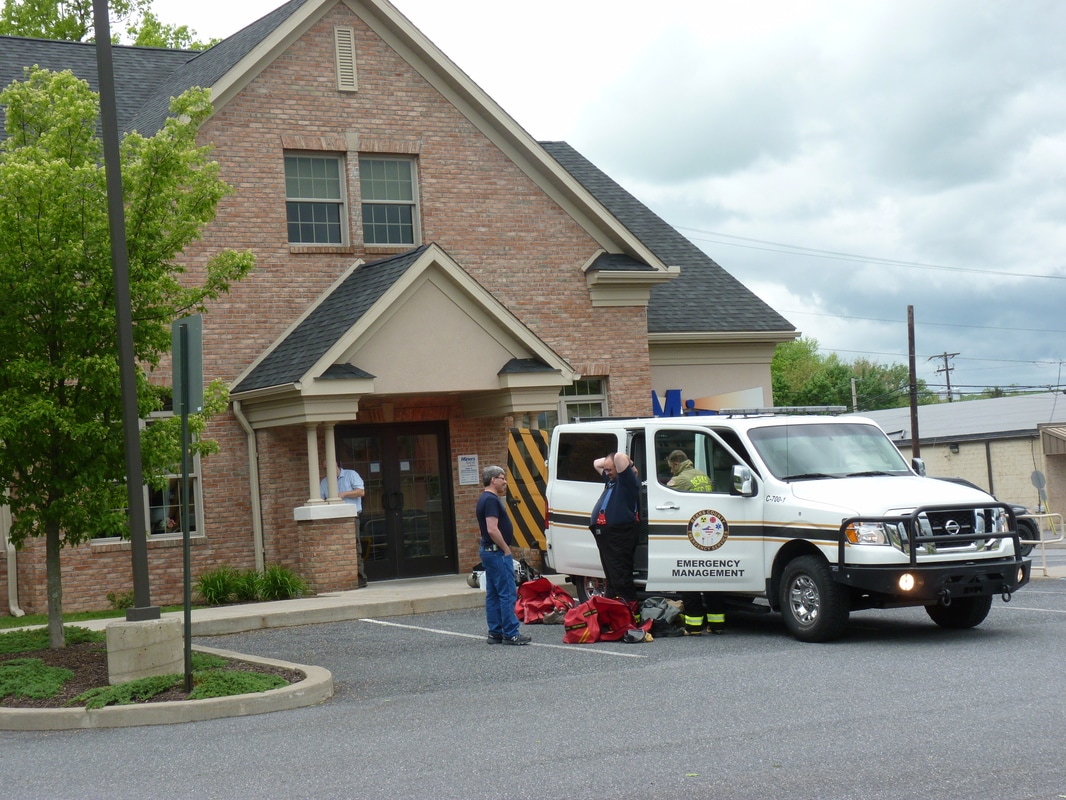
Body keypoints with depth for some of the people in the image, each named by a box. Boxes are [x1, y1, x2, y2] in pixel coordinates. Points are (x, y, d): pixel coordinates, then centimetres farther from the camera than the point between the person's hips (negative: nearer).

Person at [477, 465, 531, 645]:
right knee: (507, 593, -10)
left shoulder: (485, 499, 16)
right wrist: (506, 549, -17)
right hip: (497, 551, -11)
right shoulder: (491, 500, -17)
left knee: (493, 594, 11)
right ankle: (510, 634, -10)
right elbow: (492, 530, -24)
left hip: (488, 550, 11)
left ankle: (495, 633, 13)